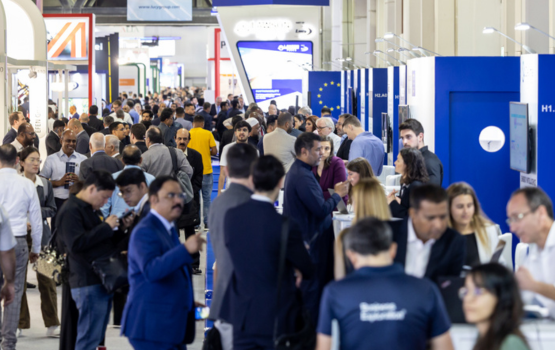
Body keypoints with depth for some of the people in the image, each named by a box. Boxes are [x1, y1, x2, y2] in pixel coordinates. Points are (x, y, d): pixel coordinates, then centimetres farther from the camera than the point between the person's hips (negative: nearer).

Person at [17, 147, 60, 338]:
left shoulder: (45, 184, 7)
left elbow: (52, 209, 7)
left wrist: (38, 211, -11)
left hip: (41, 234, 2)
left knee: (47, 279, 0)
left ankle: (52, 325, 6)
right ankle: (19, 324, 13)